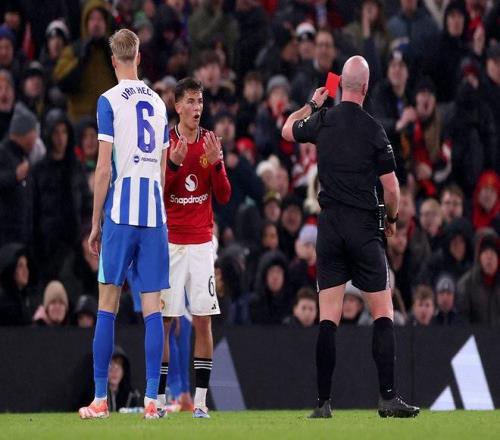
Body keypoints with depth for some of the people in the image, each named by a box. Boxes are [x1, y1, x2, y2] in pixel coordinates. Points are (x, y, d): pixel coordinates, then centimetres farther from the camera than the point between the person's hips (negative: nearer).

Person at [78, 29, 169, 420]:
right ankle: (151, 400, -3)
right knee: (152, 307, 1)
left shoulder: (109, 101, -3)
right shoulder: (158, 102, 13)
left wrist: (96, 222, 1)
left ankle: (100, 399, 0)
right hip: (155, 214, 4)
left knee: (107, 305, 1)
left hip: (121, 212, -4)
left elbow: (104, 168, -6)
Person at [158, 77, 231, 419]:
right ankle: (159, 397, 0)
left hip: (202, 242, 2)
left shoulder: (211, 143, 7)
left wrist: (216, 163, -12)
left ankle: (201, 399, -1)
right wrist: (173, 164, -19)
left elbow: (224, 197, 4)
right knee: (164, 320, -4)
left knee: (204, 319, -2)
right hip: (170, 241, -2)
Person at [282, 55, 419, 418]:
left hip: (330, 226, 3)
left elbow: (287, 130, 22)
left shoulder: (323, 121, 1)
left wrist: (311, 105, 36)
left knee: (328, 318, 3)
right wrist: (392, 219, 13)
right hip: (365, 229, -3)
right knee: (383, 313, 1)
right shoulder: (373, 129, -7)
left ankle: (324, 402, 0)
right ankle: (389, 397, -7)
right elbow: (391, 187, -5)